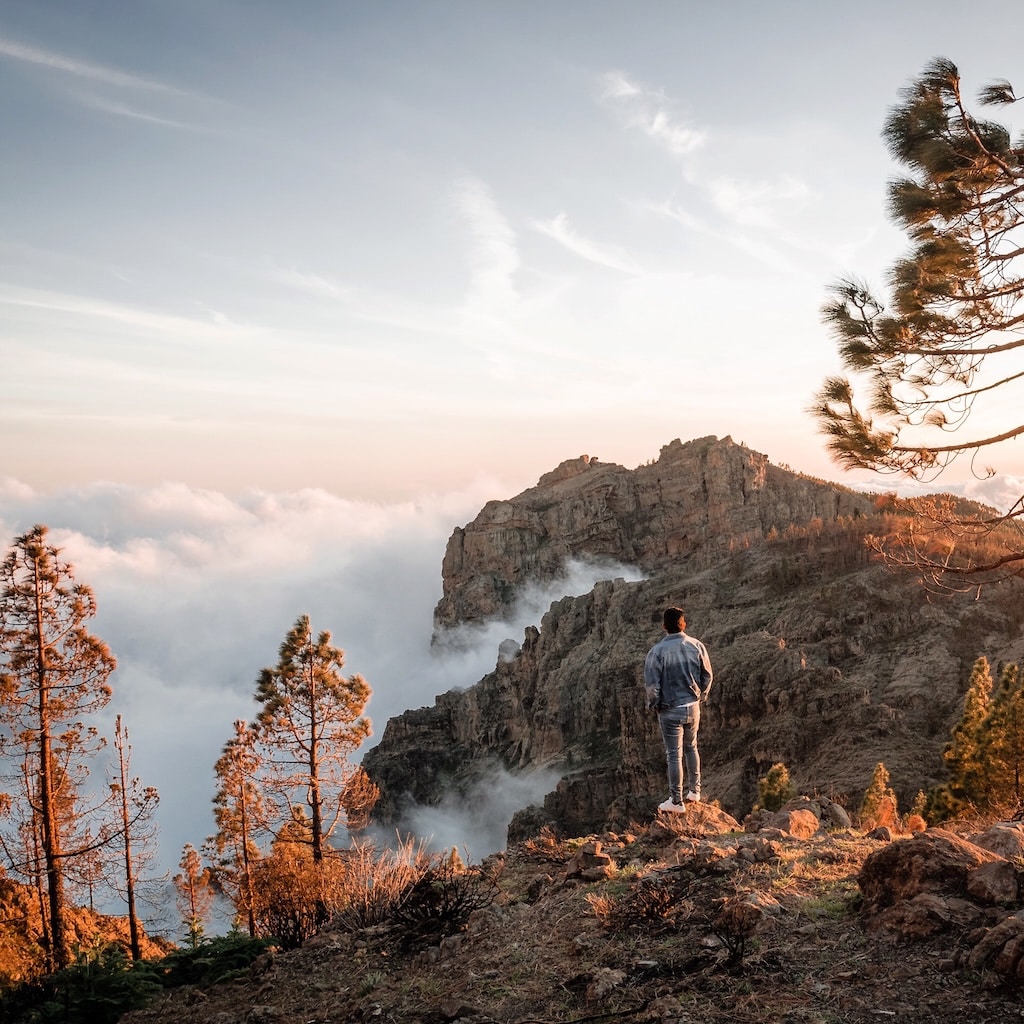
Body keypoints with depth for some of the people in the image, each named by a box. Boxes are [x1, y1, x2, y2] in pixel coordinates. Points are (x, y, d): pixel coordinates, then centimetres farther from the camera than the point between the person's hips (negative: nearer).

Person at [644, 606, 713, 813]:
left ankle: (676, 801, 12)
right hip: (693, 708, 4)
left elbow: (651, 684, -14)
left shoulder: (657, 651, -17)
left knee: (674, 755, 4)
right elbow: (707, 676, 3)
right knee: (691, 748, 23)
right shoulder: (696, 646, -6)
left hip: (669, 711, -4)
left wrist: (654, 704, 3)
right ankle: (694, 790, 34)